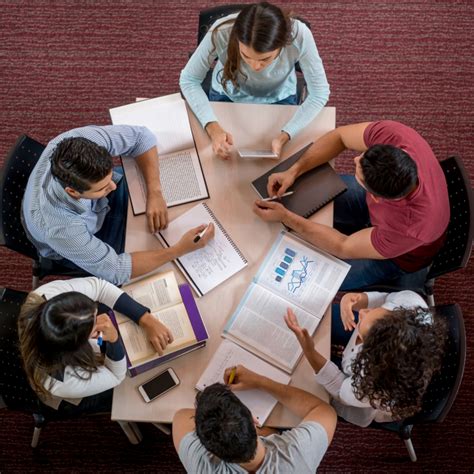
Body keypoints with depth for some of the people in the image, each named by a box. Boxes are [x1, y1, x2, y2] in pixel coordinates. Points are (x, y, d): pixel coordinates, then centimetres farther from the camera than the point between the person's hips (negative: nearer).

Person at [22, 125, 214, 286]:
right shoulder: (59, 227, -46)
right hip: (70, 243, -4)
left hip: (95, 203, 4)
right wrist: (180, 249, -38)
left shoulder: (86, 139, -38)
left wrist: (155, 193, -32)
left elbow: (141, 136, -21)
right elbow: (116, 270, -35)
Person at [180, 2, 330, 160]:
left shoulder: (299, 35, -35)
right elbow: (188, 80, -24)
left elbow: (319, 92, -25)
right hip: (228, 96, 0)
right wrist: (212, 126, -38)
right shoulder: (221, 33, -36)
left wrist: (284, 135, -38)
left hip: (279, 99, 0)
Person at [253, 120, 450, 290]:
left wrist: (285, 217, -29)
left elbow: (345, 247, -29)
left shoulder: (410, 229, -45)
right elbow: (340, 136, -18)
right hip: (381, 198, 5)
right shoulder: (392, 134, -37)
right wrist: (294, 170, -30)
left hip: (399, 255, -5)